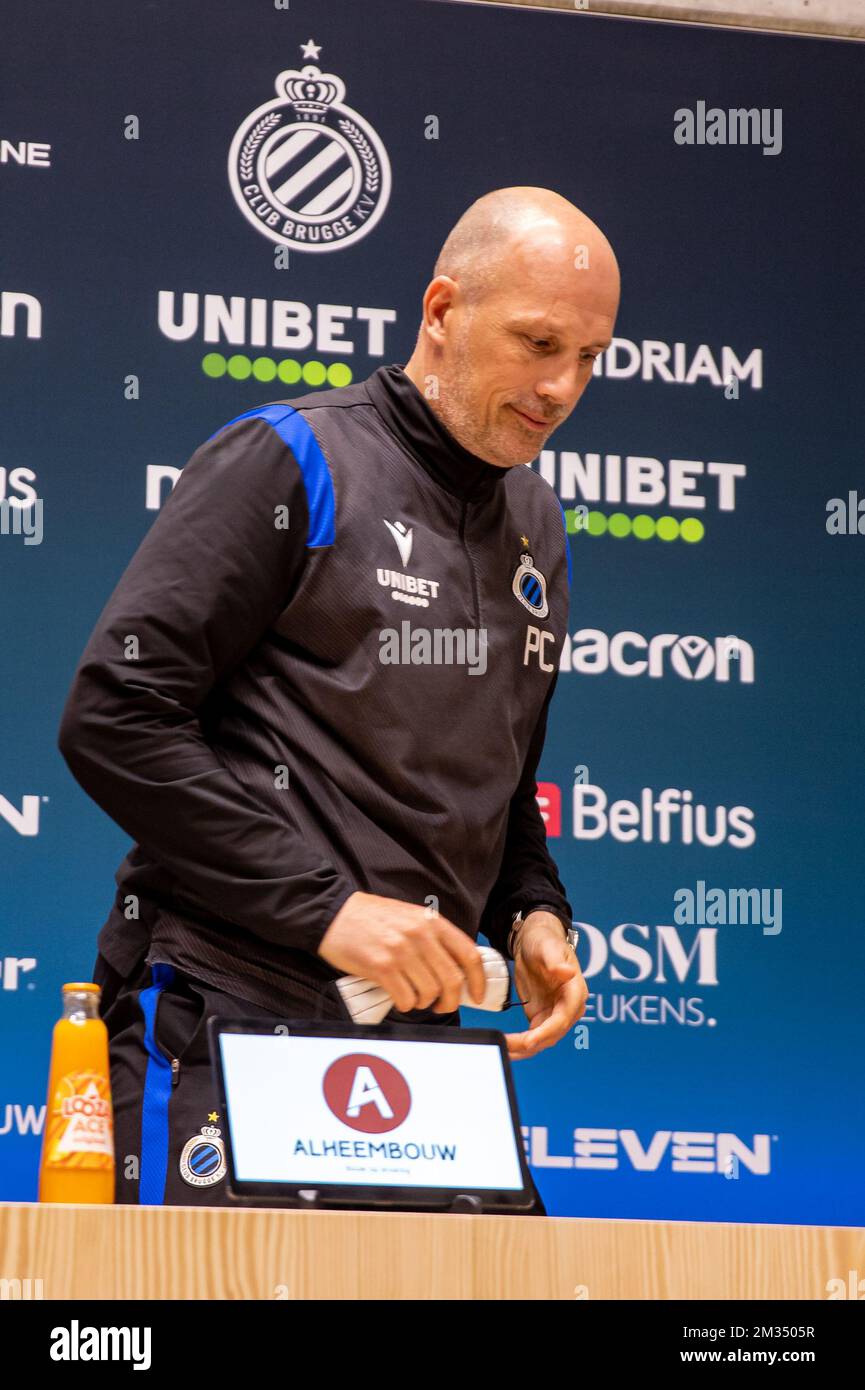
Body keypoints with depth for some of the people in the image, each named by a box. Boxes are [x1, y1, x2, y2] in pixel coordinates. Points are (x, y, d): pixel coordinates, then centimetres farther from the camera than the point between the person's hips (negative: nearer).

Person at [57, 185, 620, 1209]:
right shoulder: (288, 463, -5)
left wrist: (532, 911, 7)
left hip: (421, 1035, 7)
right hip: (226, 1019, -6)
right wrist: (324, 905, -16)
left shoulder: (537, 528, 18)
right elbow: (114, 717, -13)